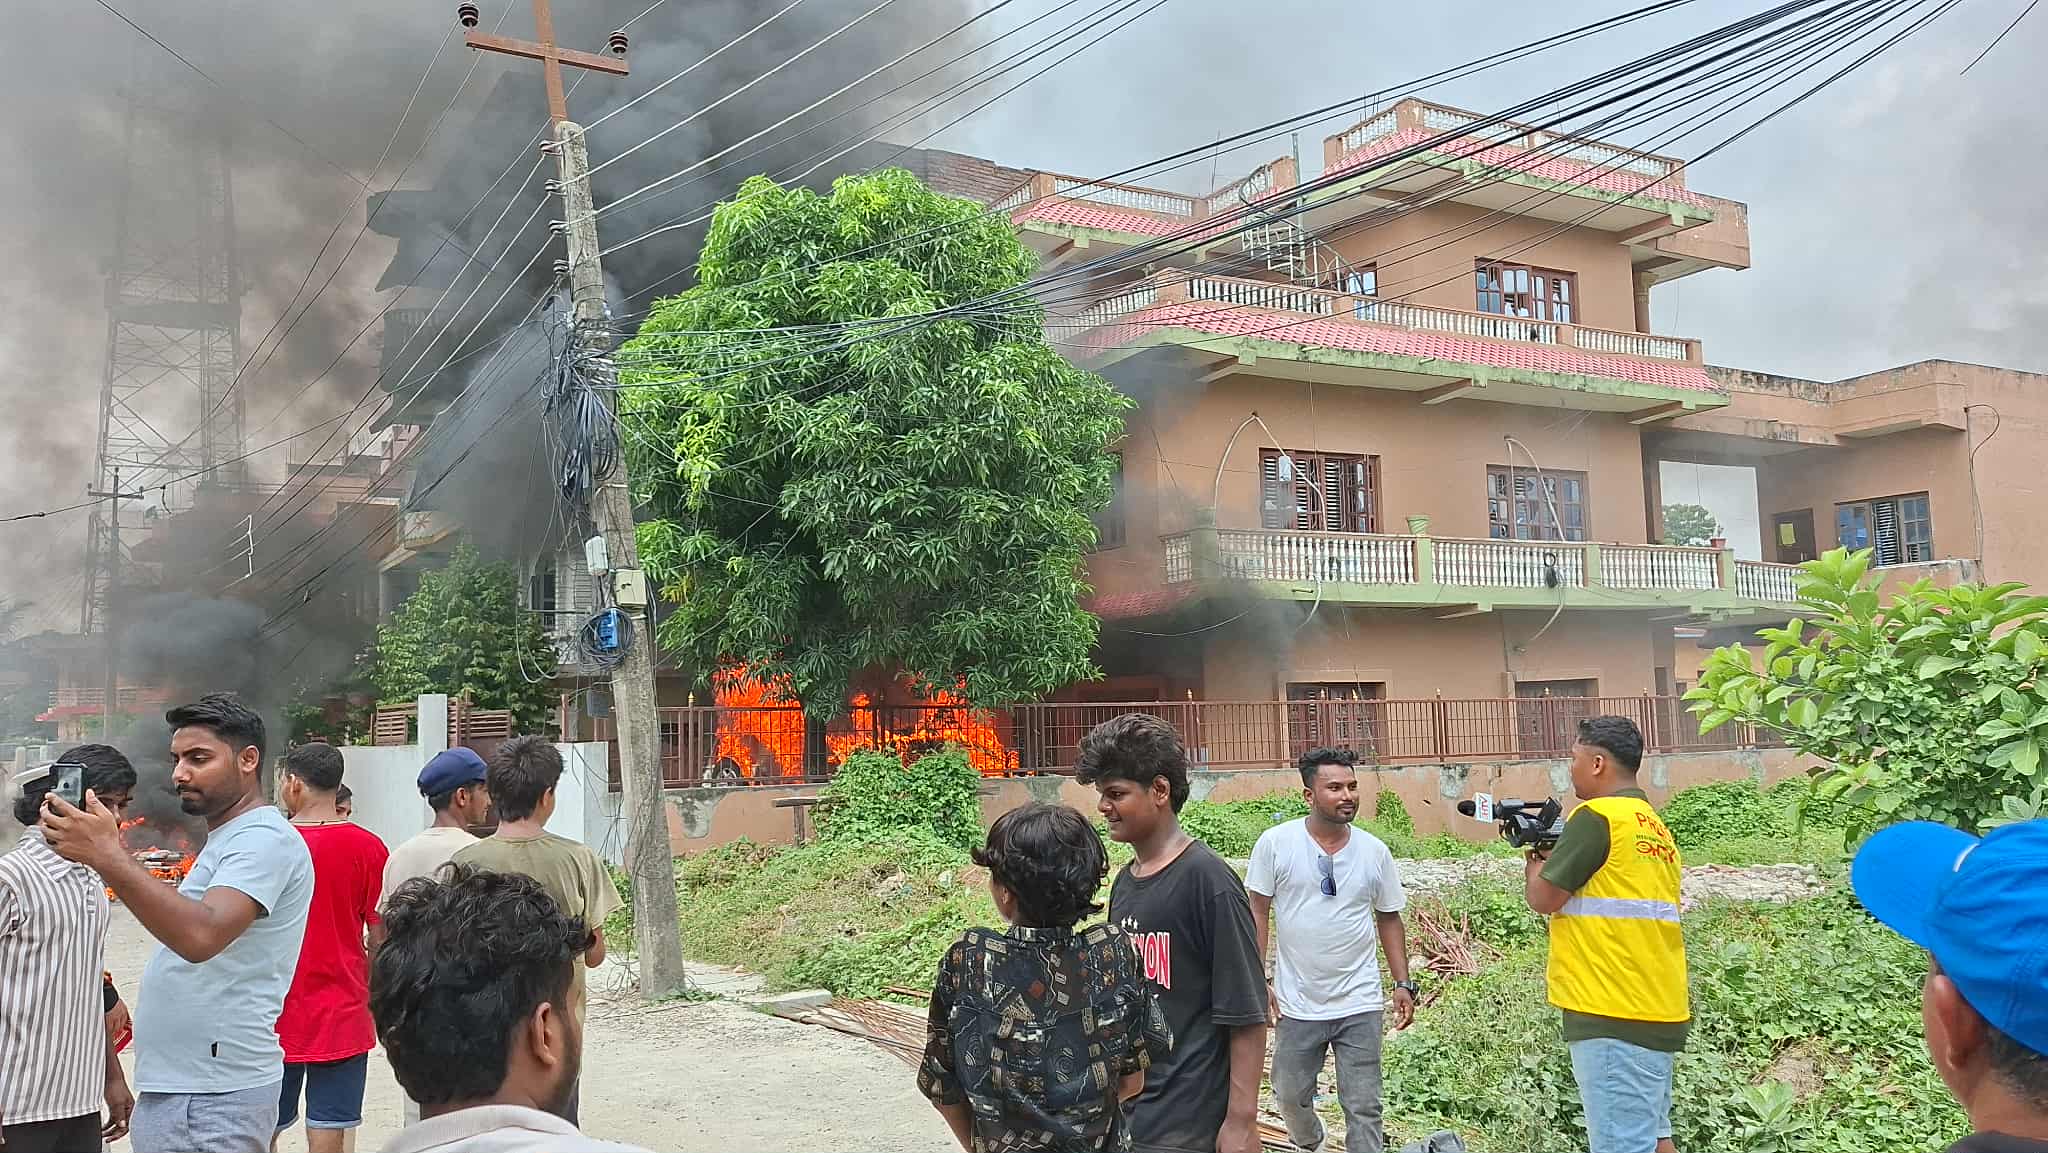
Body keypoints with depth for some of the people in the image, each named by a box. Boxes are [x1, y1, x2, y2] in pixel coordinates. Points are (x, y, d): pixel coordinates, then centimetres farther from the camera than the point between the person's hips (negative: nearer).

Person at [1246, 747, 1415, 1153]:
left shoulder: (1374, 851, -2)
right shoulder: (1275, 843, -9)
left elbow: (1389, 919, 8)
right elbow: (1257, 913, -3)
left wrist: (1404, 984, 3)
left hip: (1361, 1005, 0)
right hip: (1297, 1005, 0)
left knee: (1363, 1108, 4)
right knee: (1291, 1097, 16)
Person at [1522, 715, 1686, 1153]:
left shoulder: (1595, 816, -12)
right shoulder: (1654, 825, 16)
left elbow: (1544, 898, -9)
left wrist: (1535, 859, 10)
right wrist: (1554, 853, 17)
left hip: (1614, 1017, -10)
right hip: (1657, 1013, 10)